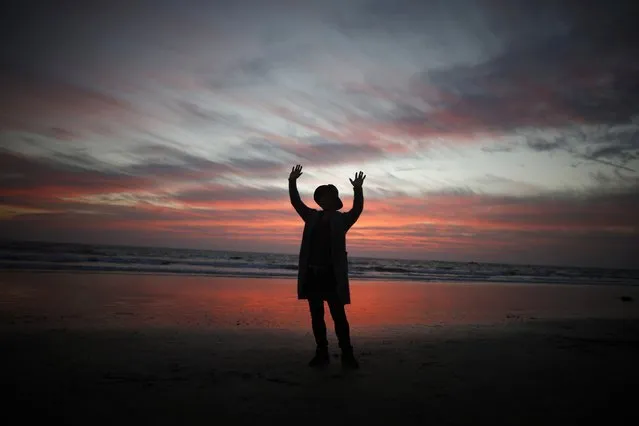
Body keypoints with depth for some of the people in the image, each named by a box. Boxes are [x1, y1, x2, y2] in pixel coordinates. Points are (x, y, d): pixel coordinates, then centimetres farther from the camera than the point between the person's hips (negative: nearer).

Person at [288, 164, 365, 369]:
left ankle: (347, 355, 5)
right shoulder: (312, 216, 14)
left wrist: (358, 190, -27)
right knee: (316, 316, 9)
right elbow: (296, 202, 11)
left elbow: (357, 210, -13)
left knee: (339, 316, -2)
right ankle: (322, 354, 17)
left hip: (332, 276, -4)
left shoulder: (342, 219, 3)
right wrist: (292, 182, -1)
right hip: (312, 275, 5)